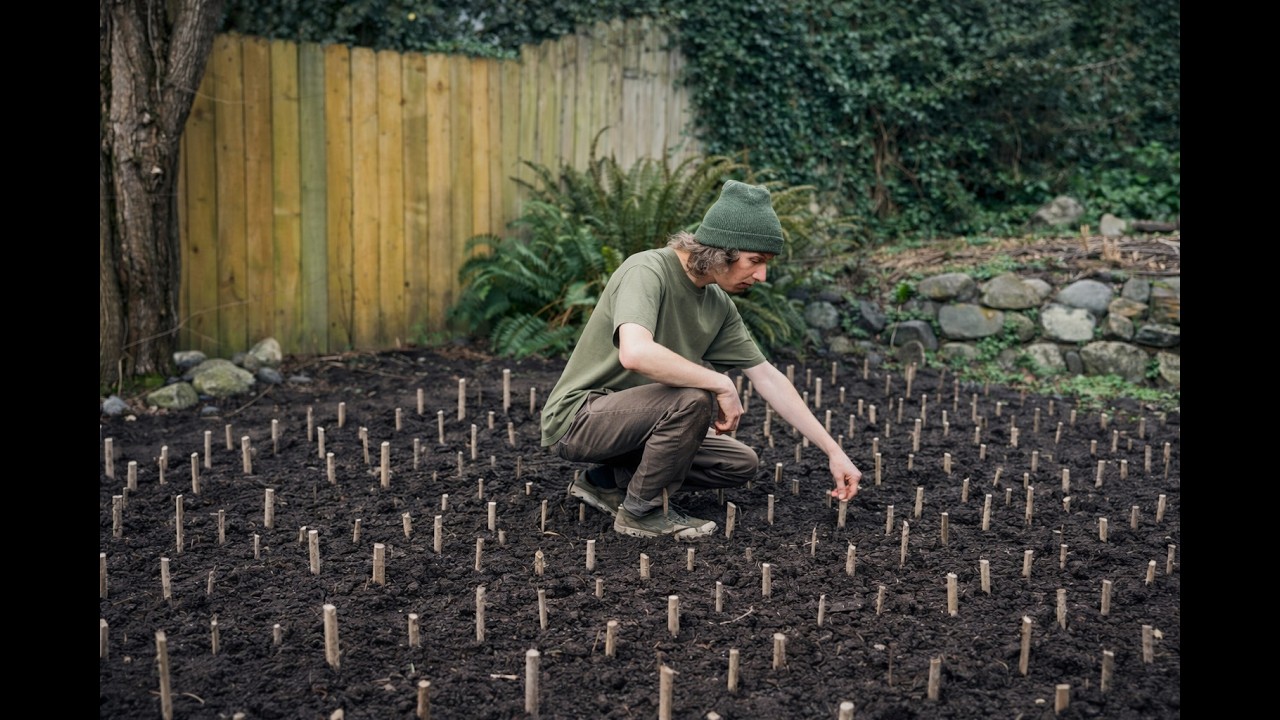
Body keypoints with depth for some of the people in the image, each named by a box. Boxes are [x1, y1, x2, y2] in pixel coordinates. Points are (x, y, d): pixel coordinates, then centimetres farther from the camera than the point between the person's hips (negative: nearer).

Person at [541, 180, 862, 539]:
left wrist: (834, 451, 4)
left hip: (633, 420, 9)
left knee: (741, 465, 6)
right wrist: (722, 385, -29)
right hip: (578, 417, -9)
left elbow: (768, 379, 6)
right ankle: (641, 510, -10)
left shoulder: (719, 305, 2)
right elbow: (635, 353, -41)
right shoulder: (647, 271, -22)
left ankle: (607, 480, 8)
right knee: (695, 398, -30)